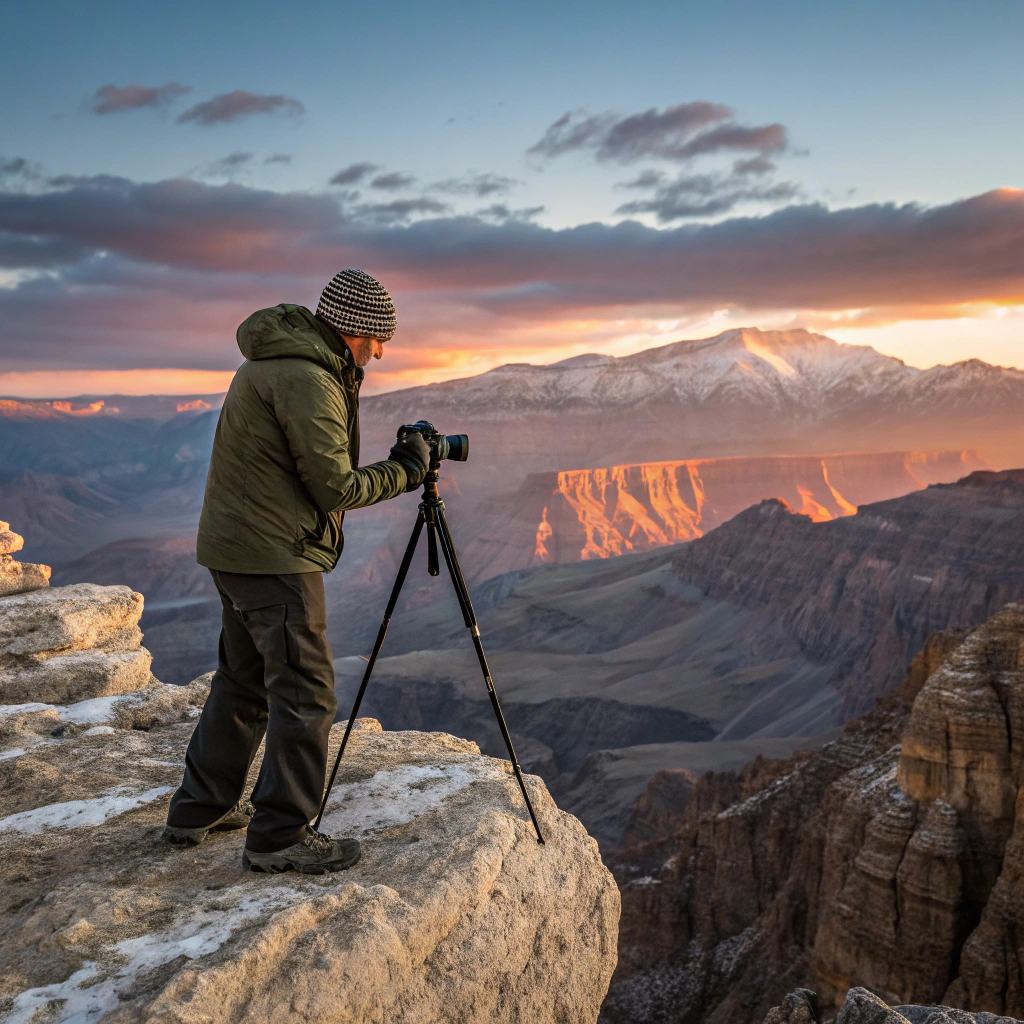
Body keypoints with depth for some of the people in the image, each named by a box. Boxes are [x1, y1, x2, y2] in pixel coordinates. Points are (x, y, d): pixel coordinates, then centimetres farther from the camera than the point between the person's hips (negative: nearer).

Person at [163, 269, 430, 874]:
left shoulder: (274, 363, 15)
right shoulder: (306, 380, -18)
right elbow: (337, 487, -17)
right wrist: (406, 469, -6)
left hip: (237, 550, 11)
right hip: (276, 558, -11)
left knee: (245, 680, 20)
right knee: (305, 693, -3)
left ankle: (201, 810, 31)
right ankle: (280, 837, 5)